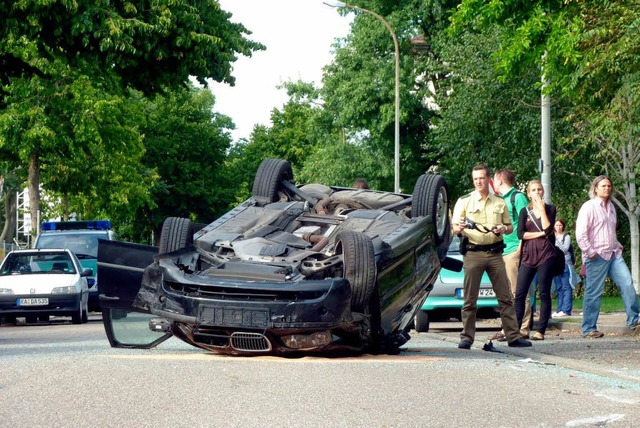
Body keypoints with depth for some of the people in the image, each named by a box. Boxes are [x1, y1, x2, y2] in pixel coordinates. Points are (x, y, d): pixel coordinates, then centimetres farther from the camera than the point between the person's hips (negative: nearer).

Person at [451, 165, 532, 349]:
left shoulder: (500, 203, 15)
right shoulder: (464, 201, 7)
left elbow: (510, 227, 21)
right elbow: (454, 228, 3)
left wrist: (504, 229, -3)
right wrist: (459, 228, -21)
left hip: (495, 253, 2)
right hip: (473, 253, -2)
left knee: (505, 297, 1)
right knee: (470, 299, -3)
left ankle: (513, 336, 3)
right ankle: (466, 338, 1)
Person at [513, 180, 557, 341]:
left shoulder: (550, 209, 8)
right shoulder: (525, 212, 13)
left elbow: (548, 229, -9)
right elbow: (520, 234, 0)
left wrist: (541, 208, -7)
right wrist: (540, 234, -9)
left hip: (545, 255, -2)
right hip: (528, 255, 2)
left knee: (544, 293, -2)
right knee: (520, 294, -2)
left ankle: (541, 331, 0)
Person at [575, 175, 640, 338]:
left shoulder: (611, 207, 17)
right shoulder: (589, 207, -7)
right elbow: (580, 233, -13)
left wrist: (618, 246, 16)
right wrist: (590, 252, -15)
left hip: (614, 254, 7)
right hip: (597, 257, -7)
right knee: (594, 293, -4)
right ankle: (588, 329, 3)